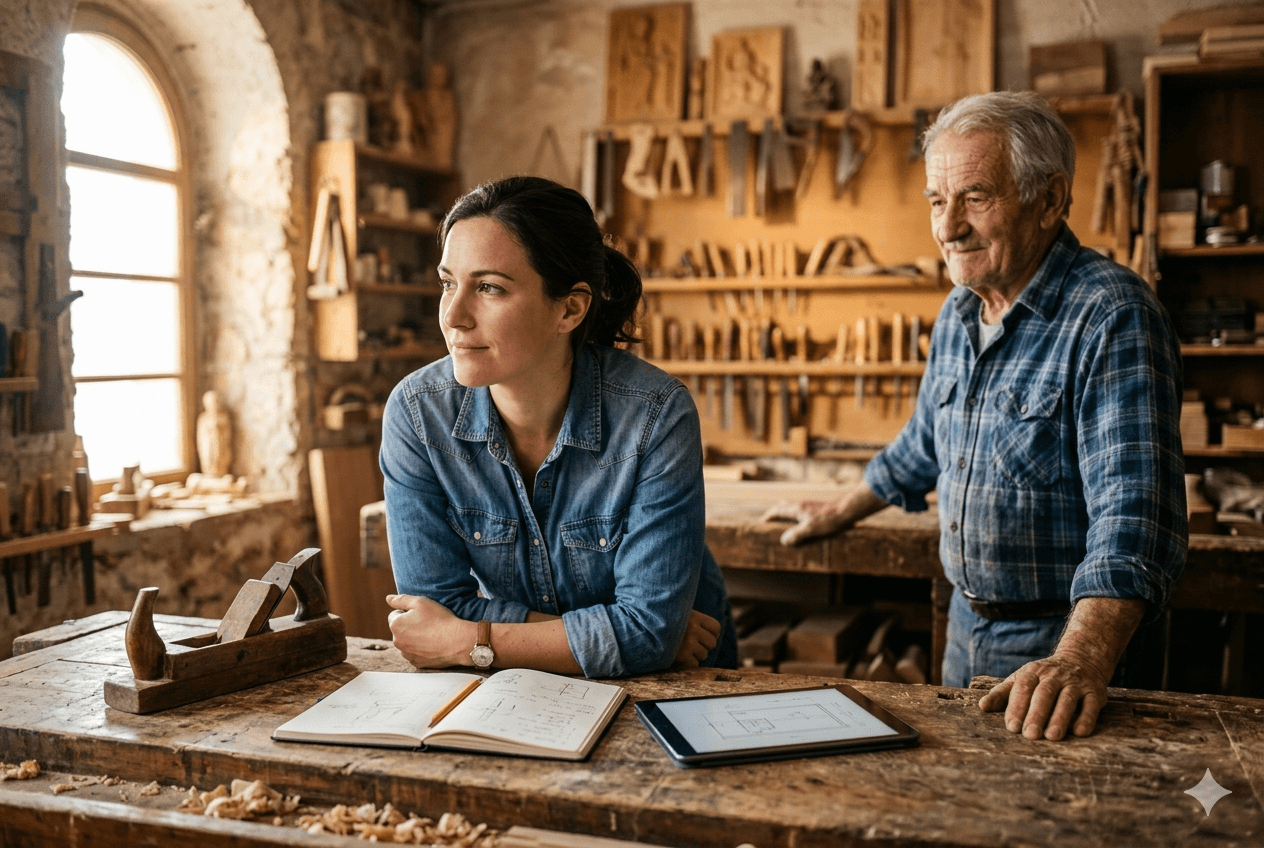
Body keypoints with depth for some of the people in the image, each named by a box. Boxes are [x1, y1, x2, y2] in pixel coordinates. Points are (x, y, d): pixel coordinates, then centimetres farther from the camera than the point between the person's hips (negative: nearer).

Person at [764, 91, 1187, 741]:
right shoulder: (959, 313, 5)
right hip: (967, 625, 8)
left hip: (1066, 642, -7)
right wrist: (839, 513, 29)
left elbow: (1132, 514, -31)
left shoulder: (1113, 318, -21)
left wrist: (1081, 661, -44)